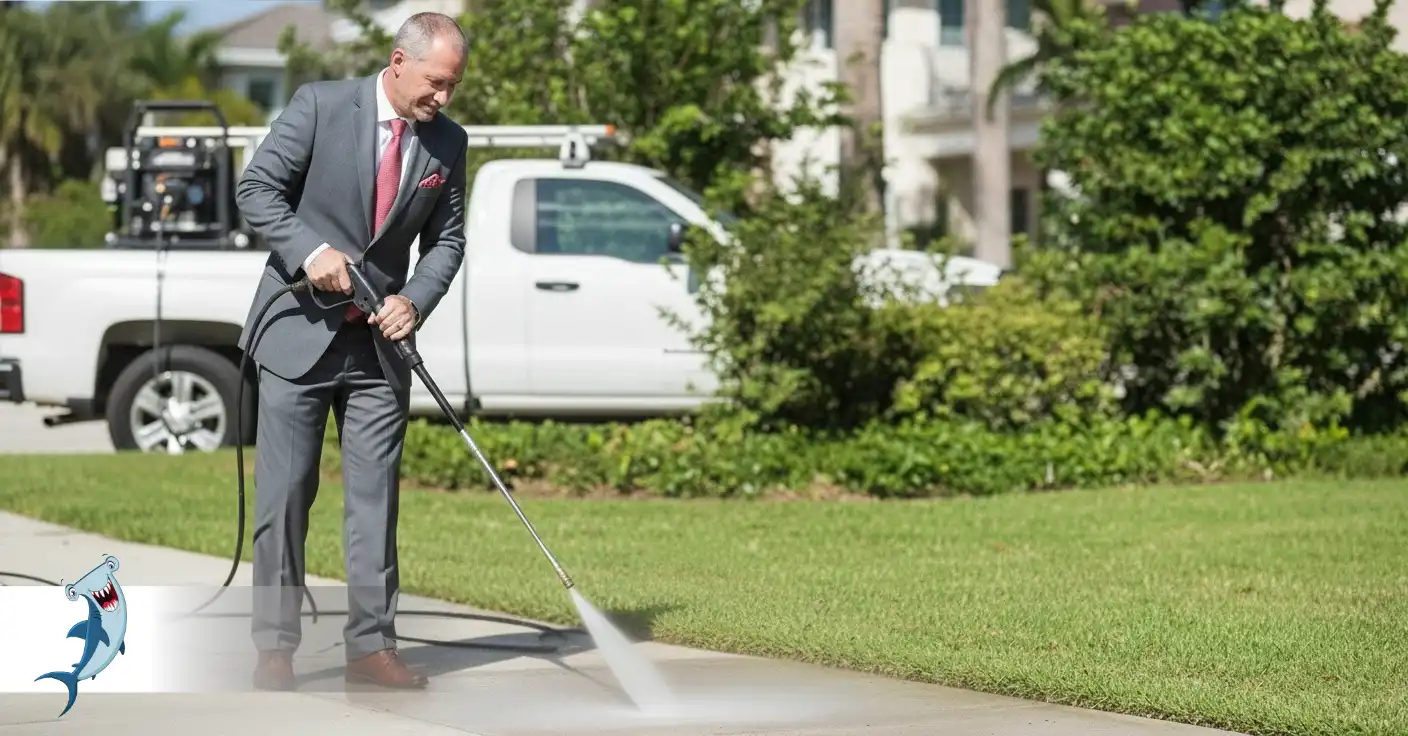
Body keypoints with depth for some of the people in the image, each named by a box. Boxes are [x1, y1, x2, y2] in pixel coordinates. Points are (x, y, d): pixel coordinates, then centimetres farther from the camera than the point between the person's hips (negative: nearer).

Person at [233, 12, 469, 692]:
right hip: (299, 329, -3)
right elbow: (256, 188, -7)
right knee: (284, 494, -1)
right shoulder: (321, 105, -8)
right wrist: (310, 251, -20)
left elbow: (447, 239, 9)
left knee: (375, 494, 3)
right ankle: (274, 648, 5)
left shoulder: (448, 142, 4)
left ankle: (371, 646, 8)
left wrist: (415, 301, -9)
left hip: (380, 342, 3)